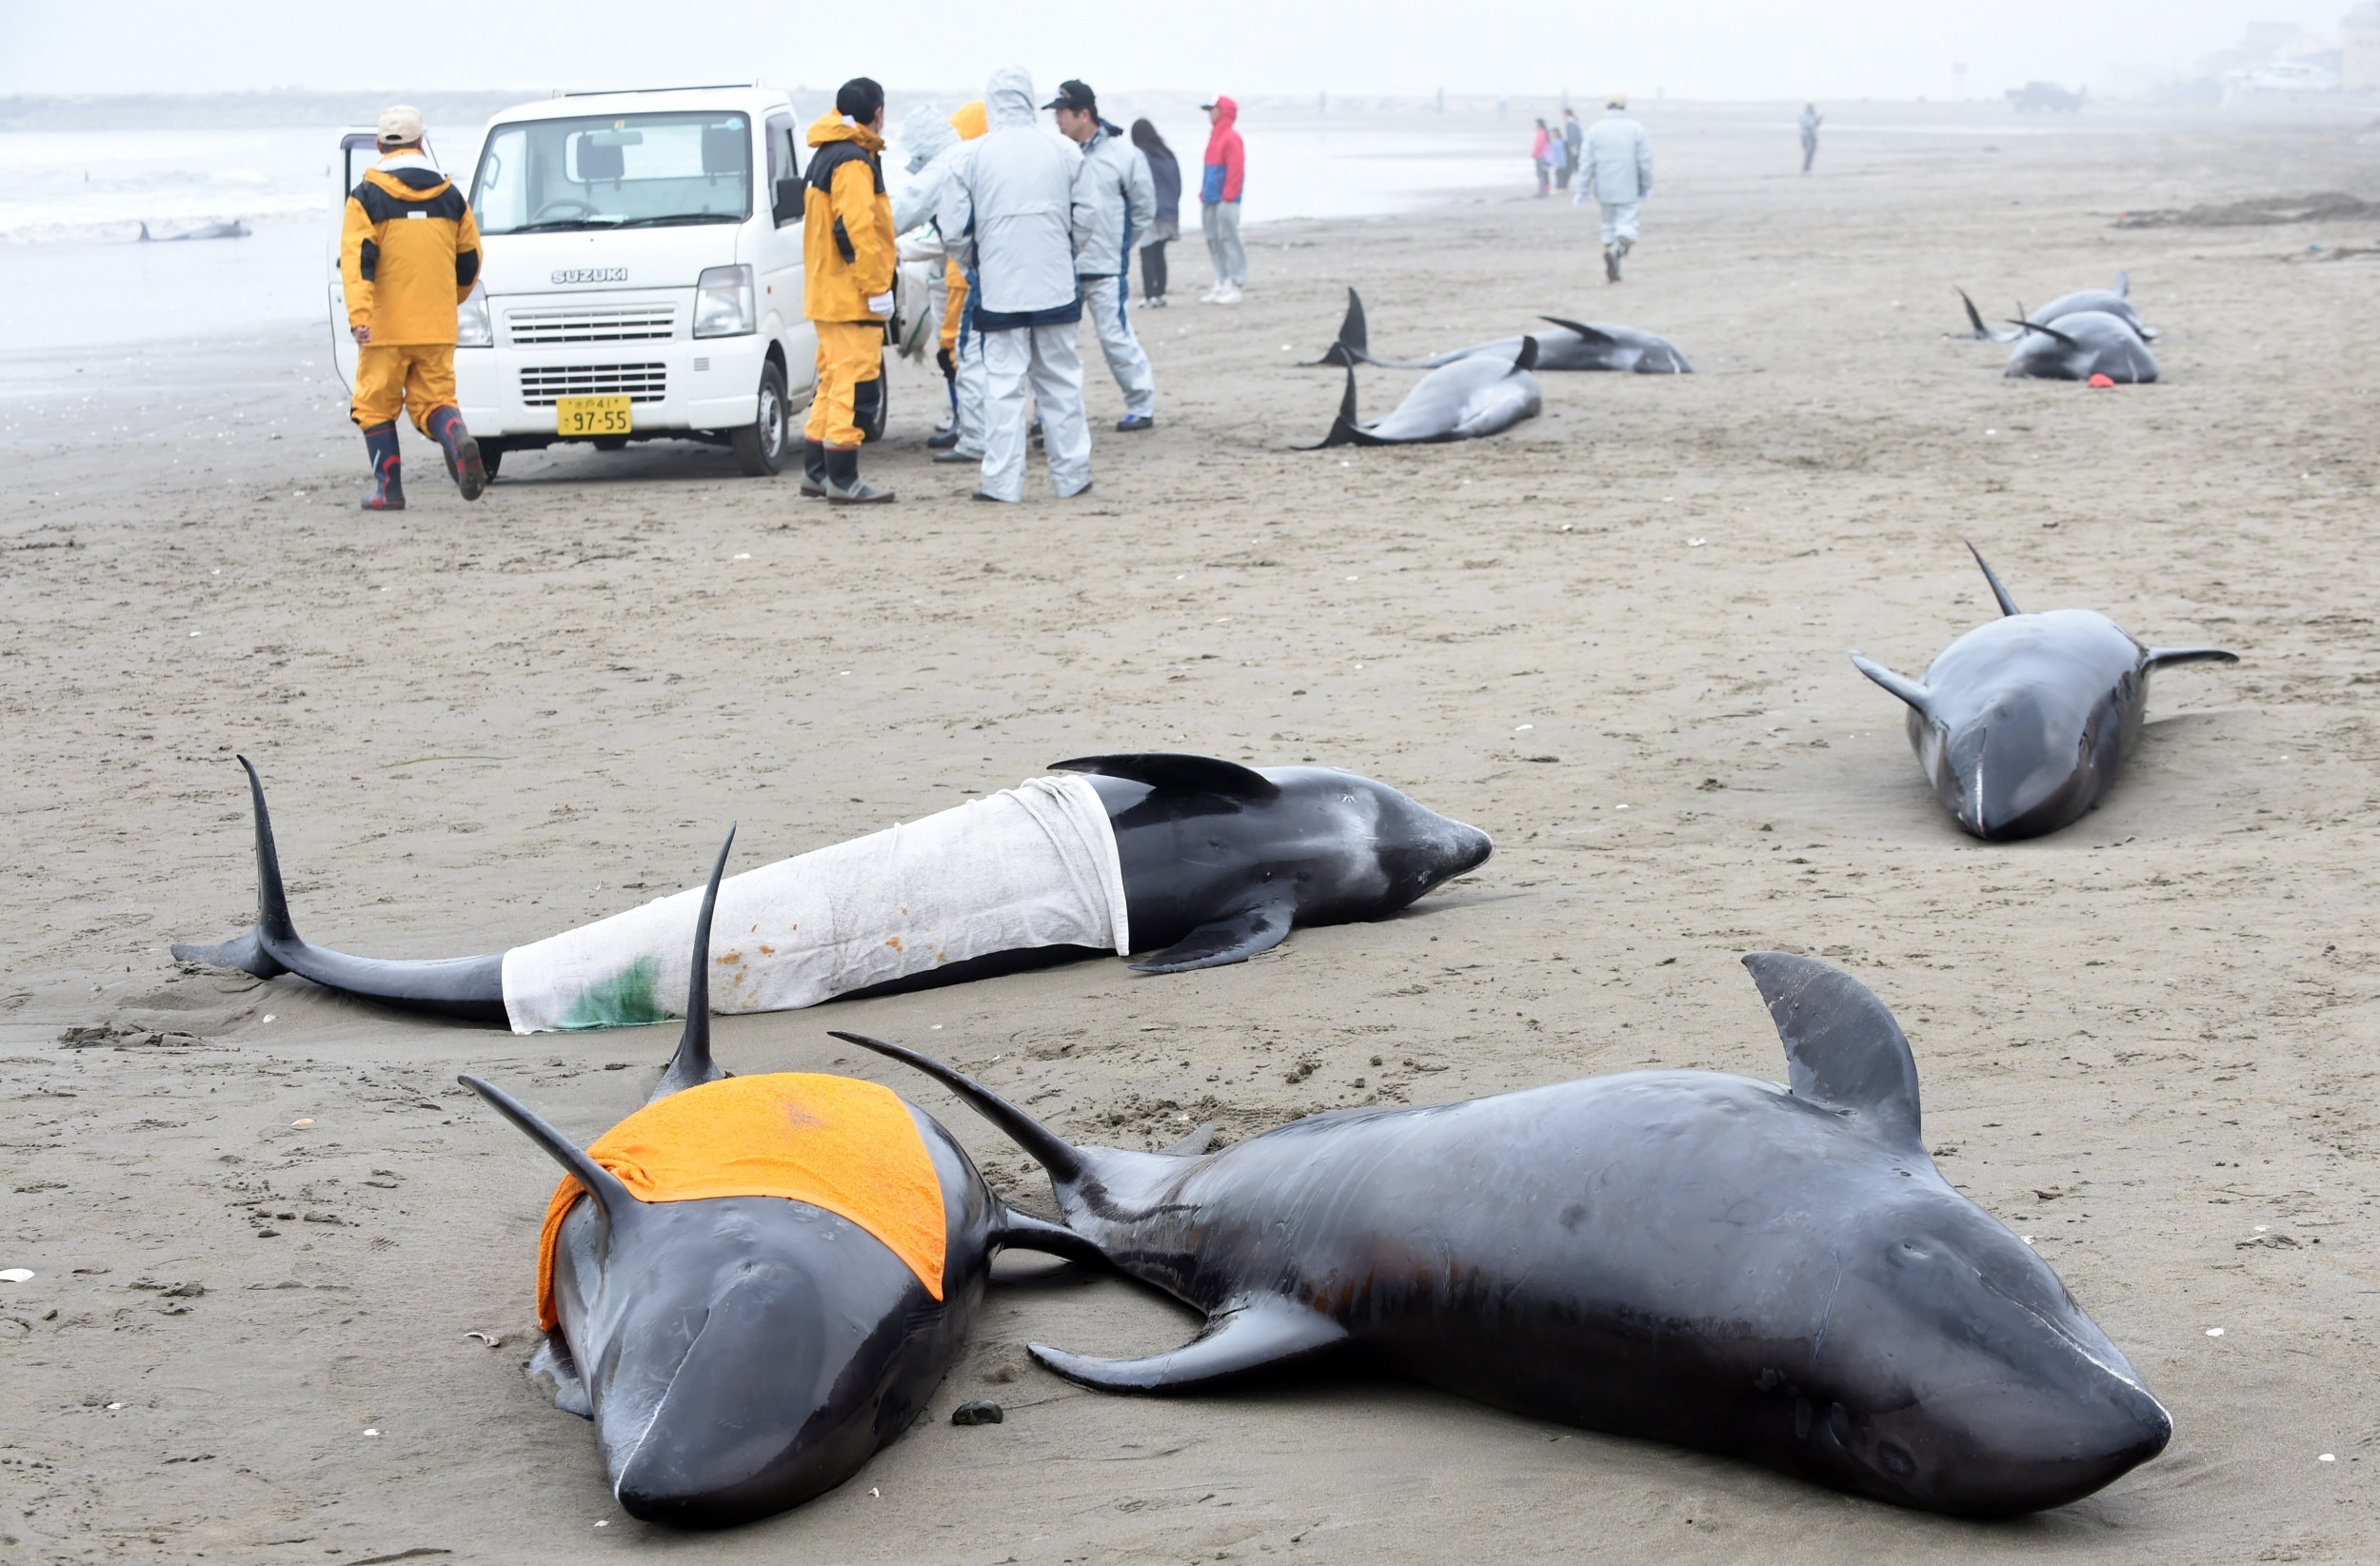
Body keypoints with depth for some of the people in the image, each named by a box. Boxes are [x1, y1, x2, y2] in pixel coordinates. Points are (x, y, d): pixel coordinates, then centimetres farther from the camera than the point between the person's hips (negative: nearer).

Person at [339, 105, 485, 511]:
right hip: (437, 327, 3)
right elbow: (470, 259, 13)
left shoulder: (366, 197, -3)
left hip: (386, 326, -3)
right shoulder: (449, 195, 8)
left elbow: (356, 260, -13)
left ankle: (388, 488, 7)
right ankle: (459, 441, -23)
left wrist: (358, 316, -21)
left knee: (376, 405, 10)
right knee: (434, 400, 8)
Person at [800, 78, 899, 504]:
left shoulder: (825, 156, 18)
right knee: (855, 386, -9)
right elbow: (856, 228, -23)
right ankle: (842, 481, -9)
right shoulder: (854, 162, -14)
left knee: (834, 381, 16)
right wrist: (878, 288, -20)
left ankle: (815, 471, 20)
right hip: (851, 297, -10)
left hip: (826, 293, 10)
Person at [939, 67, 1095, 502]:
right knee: (1061, 380, 11)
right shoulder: (1064, 152, 1)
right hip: (1056, 285, 2)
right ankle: (1070, 474, 15)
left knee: (1003, 382, 1)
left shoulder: (972, 157, -5)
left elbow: (955, 231, -1)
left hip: (999, 290, -2)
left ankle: (1002, 481, 0)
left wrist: (975, 267, 18)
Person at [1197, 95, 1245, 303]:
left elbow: (1236, 169, -16)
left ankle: (1234, 285, -8)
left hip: (1225, 201, -10)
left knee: (1228, 239, -9)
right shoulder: (1215, 136, 18)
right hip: (1211, 200, 10)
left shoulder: (1231, 138, -11)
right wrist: (1203, 193, 17)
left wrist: (1228, 195, -18)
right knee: (1214, 241, 10)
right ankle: (1221, 282, 15)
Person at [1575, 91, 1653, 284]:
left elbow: (1587, 163, -2)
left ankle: (1612, 273, 11)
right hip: (1628, 191, -2)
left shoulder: (1595, 131, 0)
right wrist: (1646, 187, 9)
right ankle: (1618, 248, -32)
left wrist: (1582, 192, 2)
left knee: (1609, 226, 14)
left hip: (1604, 190, 2)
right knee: (1627, 226, 1)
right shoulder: (1636, 130, -3)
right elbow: (1645, 162, -4)